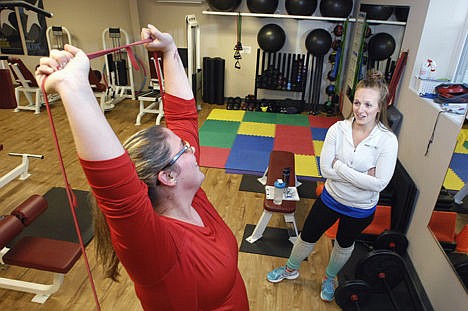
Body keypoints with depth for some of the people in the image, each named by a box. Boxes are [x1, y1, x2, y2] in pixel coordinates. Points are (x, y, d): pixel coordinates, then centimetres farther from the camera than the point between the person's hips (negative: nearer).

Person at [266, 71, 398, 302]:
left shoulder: (387, 140, -23)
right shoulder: (338, 129, -20)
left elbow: (379, 183, -27)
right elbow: (325, 169, -20)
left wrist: (340, 166, -25)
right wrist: (361, 176, -25)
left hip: (361, 208, 0)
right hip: (331, 197, 1)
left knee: (345, 244, 25)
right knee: (308, 237, 17)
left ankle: (329, 277, 55)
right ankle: (291, 269, 47)